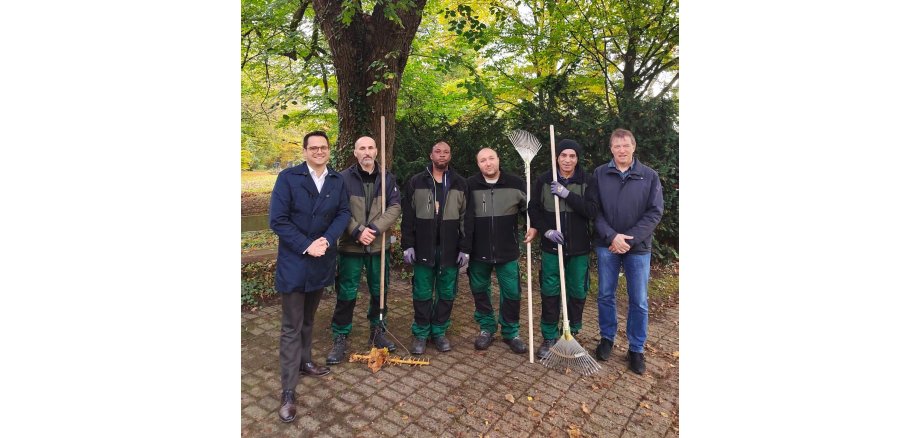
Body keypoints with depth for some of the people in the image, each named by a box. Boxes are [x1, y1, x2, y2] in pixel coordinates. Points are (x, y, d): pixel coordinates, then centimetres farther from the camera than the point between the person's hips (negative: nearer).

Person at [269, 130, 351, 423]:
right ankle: (288, 393, 8)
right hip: (294, 262, -4)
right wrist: (306, 246, -18)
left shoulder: (338, 180, 4)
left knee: (308, 318, 21)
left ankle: (304, 361, 40)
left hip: (321, 260, 4)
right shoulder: (288, 177, -9)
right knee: (292, 327, 0)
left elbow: (343, 213, 0)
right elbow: (277, 220, -13)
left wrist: (326, 240, -16)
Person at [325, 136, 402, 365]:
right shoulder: (344, 178, -4)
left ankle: (377, 332, 33)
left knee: (379, 292, 14)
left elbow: (395, 207, -5)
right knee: (347, 294, 3)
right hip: (351, 246, -3)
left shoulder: (387, 178, 3)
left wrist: (375, 229, -17)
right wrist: (357, 231, -20)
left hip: (378, 245, 3)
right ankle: (340, 339, 19)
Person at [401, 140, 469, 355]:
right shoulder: (416, 182, 4)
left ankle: (439, 331, 24)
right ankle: (420, 333, 20)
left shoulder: (460, 184, 6)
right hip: (423, 248, -1)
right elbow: (408, 216, 3)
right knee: (422, 294, 5)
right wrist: (407, 245, -4)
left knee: (446, 294, 8)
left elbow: (465, 218, 4)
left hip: (450, 249, 1)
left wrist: (464, 248, -2)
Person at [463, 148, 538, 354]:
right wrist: (464, 247, -2)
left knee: (512, 292, 5)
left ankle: (510, 332, 24)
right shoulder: (470, 185, -3)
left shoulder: (515, 183, -2)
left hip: (507, 251, 0)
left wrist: (533, 227, -7)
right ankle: (486, 328, 31)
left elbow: (529, 207, 10)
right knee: (480, 291, 12)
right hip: (478, 251, 1)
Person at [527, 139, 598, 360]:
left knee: (577, 292, 10)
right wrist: (546, 230, -11)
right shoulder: (544, 180, -1)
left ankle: (572, 333, 30)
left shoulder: (587, 181, -2)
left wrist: (567, 194, -22)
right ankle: (549, 337, 20)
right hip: (551, 246, 0)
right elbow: (533, 209, 3)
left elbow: (592, 210, -13)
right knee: (549, 292, 5)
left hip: (578, 248, 0)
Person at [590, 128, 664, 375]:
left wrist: (630, 239, -15)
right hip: (606, 246, 1)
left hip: (638, 247, 0)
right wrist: (612, 236, -17)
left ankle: (637, 349, 22)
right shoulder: (599, 174, 0)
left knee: (639, 301, 7)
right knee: (606, 295, 11)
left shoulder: (649, 176, -1)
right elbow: (595, 210, -4)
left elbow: (655, 212, -6)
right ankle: (606, 338, 29)